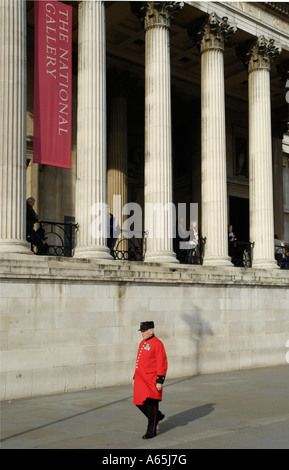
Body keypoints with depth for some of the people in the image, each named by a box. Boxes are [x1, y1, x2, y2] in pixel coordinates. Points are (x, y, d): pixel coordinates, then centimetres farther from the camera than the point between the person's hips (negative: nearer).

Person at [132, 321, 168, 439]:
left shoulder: (157, 344, -12)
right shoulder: (142, 343, 13)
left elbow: (162, 364, -15)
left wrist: (160, 381, -18)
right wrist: (135, 377, 20)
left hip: (151, 381, -8)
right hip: (141, 380, 8)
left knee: (151, 405, -2)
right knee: (139, 403, 9)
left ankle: (151, 431, 8)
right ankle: (157, 416, 32)